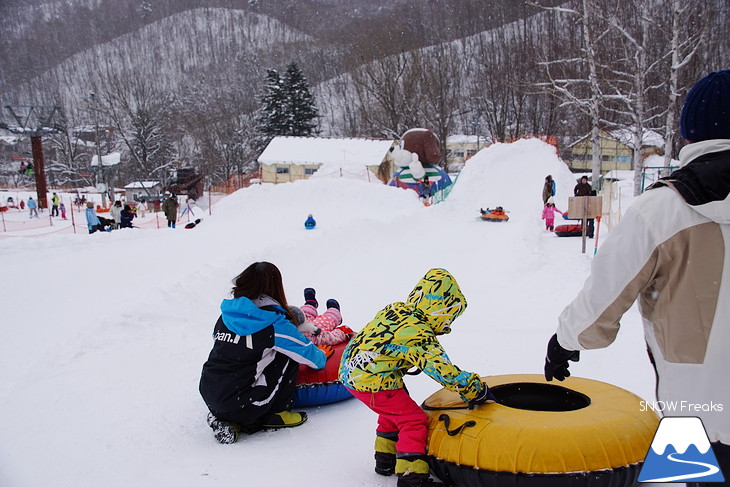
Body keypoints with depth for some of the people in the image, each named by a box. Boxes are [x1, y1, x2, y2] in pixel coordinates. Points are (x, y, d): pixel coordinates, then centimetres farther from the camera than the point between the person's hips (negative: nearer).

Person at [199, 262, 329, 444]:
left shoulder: (226, 316, 7)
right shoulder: (275, 324, -10)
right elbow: (307, 352, 1)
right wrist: (322, 359, 25)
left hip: (209, 399, 6)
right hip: (240, 406, -6)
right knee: (288, 356, 5)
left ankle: (227, 420, 13)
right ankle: (276, 415, 11)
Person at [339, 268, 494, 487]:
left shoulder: (393, 309, 3)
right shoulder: (419, 334, -21)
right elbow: (442, 370, -21)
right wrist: (477, 390, -13)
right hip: (373, 383, -9)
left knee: (393, 411, 27)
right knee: (414, 420, 1)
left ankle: (386, 460, 39)